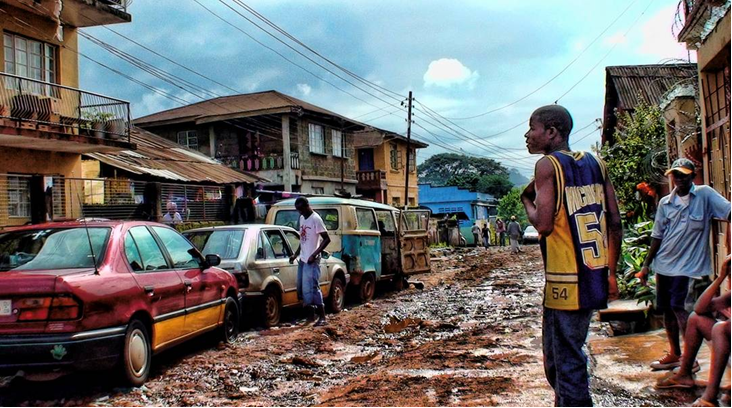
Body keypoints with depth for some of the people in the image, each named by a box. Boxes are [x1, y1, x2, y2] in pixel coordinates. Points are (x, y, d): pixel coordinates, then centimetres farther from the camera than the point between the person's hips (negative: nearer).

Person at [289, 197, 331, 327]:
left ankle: (322, 317, -2)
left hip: (311, 261, -9)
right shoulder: (302, 218, 13)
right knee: (302, 288, 9)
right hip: (302, 260, 9)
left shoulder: (315, 219, -14)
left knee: (312, 288, -9)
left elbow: (327, 239, -17)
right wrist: (295, 254, 16)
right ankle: (310, 316, 19)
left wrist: (314, 255, -21)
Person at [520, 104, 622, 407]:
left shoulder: (548, 164, -9)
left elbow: (544, 225, -18)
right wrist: (611, 273, 17)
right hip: (596, 278, 8)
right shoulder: (595, 163, 11)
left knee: (567, 362, 1)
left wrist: (526, 200, 2)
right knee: (557, 355, 21)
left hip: (566, 284, -8)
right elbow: (615, 224, 10)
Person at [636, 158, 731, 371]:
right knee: (667, 310, 11)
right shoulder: (665, 203, 8)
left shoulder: (705, 195, -5)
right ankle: (674, 354, 26)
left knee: (680, 309, -14)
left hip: (689, 265, -5)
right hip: (664, 264, 6)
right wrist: (646, 265, 13)